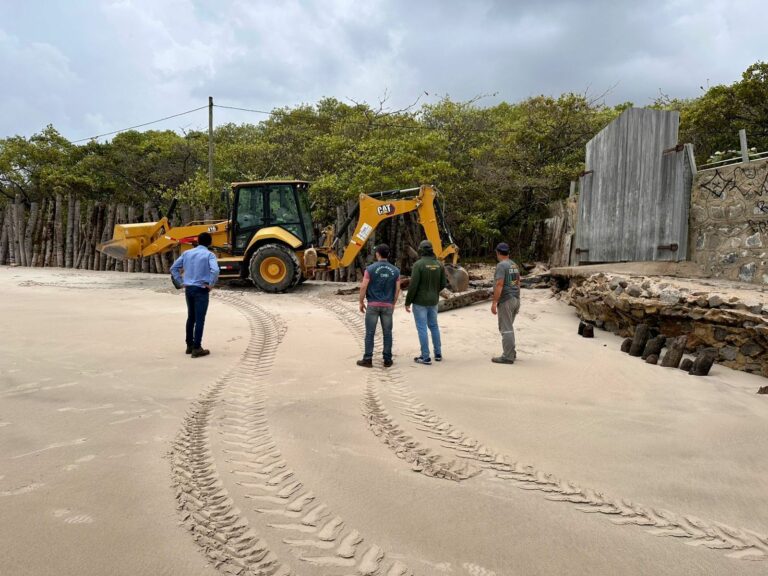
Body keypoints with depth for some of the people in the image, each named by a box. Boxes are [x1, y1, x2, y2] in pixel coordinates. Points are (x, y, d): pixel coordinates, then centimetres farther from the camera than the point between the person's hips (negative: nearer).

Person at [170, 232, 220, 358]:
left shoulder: (187, 253, 9)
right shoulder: (209, 254, -7)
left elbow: (174, 268, 11)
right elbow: (215, 270, -24)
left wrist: (181, 283, 12)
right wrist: (210, 285, -12)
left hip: (188, 288, 6)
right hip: (201, 290, -6)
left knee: (191, 317, 17)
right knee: (199, 319, -2)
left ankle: (189, 345, 24)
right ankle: (197, 348, -2)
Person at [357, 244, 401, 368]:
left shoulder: (370, 269, -7)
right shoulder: (395, 270, 2)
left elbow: (363, 287, -9)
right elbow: (397, 289, 4)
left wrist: (361, 302, 3)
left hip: (373, 305, -2)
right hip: (387, 306, 2)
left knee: (370, 333, 3)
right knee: (387, 333, 7)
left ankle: (368, 360, 6)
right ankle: (387, 360, 11)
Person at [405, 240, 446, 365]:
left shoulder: (419, 264, -15)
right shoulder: (439, 264, 1)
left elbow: (413, 285, -18)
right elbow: (443, 284, 5)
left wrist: (407, 302, -8)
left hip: (420, 301, -6)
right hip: (433, 301, 6)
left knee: (422, 328, 1)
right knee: (434, 326, 18)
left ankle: (425, 357, 4)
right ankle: (438, 354, 25)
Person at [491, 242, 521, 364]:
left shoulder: (501, 265, -13)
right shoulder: (514, 265, 13)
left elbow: (499, 285, -20)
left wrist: (494, 302, -18)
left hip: (506, 300, -9)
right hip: (515, 299, 9)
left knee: (506, 329, -4)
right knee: (509, 327, 19)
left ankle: (508, 357, -1)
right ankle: (511, 352, 26)